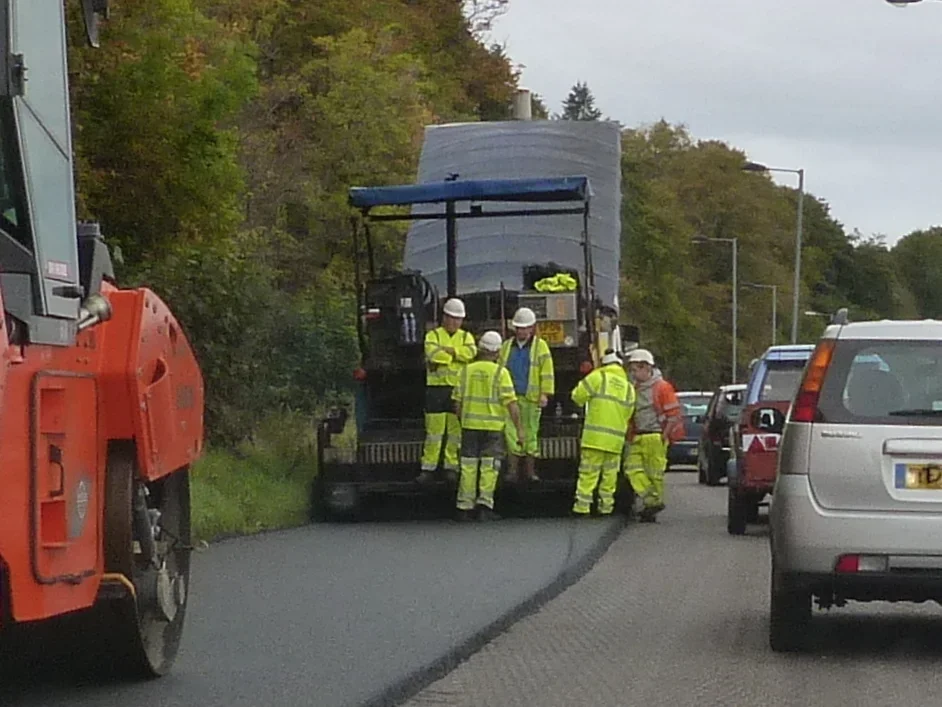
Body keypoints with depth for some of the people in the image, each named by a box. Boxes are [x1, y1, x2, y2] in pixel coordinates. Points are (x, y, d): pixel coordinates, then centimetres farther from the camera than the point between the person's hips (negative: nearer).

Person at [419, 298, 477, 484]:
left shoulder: (466, 337, 13)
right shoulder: (433, 335, 5)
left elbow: (471, 352, -9)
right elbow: (433, 354, -16)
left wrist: (448, 350, -14)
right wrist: (458, 355, -8)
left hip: (459, 388, 3)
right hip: (437, 387, -2)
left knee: (456, 430, 4)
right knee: (434, 429, -4)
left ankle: (452, 467, 11)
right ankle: (428, 468, 0)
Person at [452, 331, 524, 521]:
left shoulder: (467, 370, 4)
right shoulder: (500, 373, -6)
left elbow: (458, 401, 6)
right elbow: (511, 403, -10)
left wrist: (461, 420, 21)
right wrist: (519, 428, -6)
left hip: (469, 425, 3)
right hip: (493, 426, -3)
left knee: (468, 467, 7)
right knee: (489, 467, 1)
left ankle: (464, 508, 8)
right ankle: (485, 504, -7)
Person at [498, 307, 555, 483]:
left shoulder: (540, 346, 4)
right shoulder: (507, 346, 14)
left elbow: (547, 372, 1)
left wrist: (545, 394, -7)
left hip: (531, 398, -2)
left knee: (530, 434, 2)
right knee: (511, 433, -4)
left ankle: (530, 470, 9)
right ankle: (512, 469, -1)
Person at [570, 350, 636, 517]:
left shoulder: (598, 377, -2)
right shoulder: (628, 387, 13)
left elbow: (578, 396, -4)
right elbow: (628, 414, 15)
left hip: (595, 436, -4)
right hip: (616, 439, 4)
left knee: (588, 472, -3)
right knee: (610, 473, 12)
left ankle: (582, 504, -7)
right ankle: (606, 505, 13)